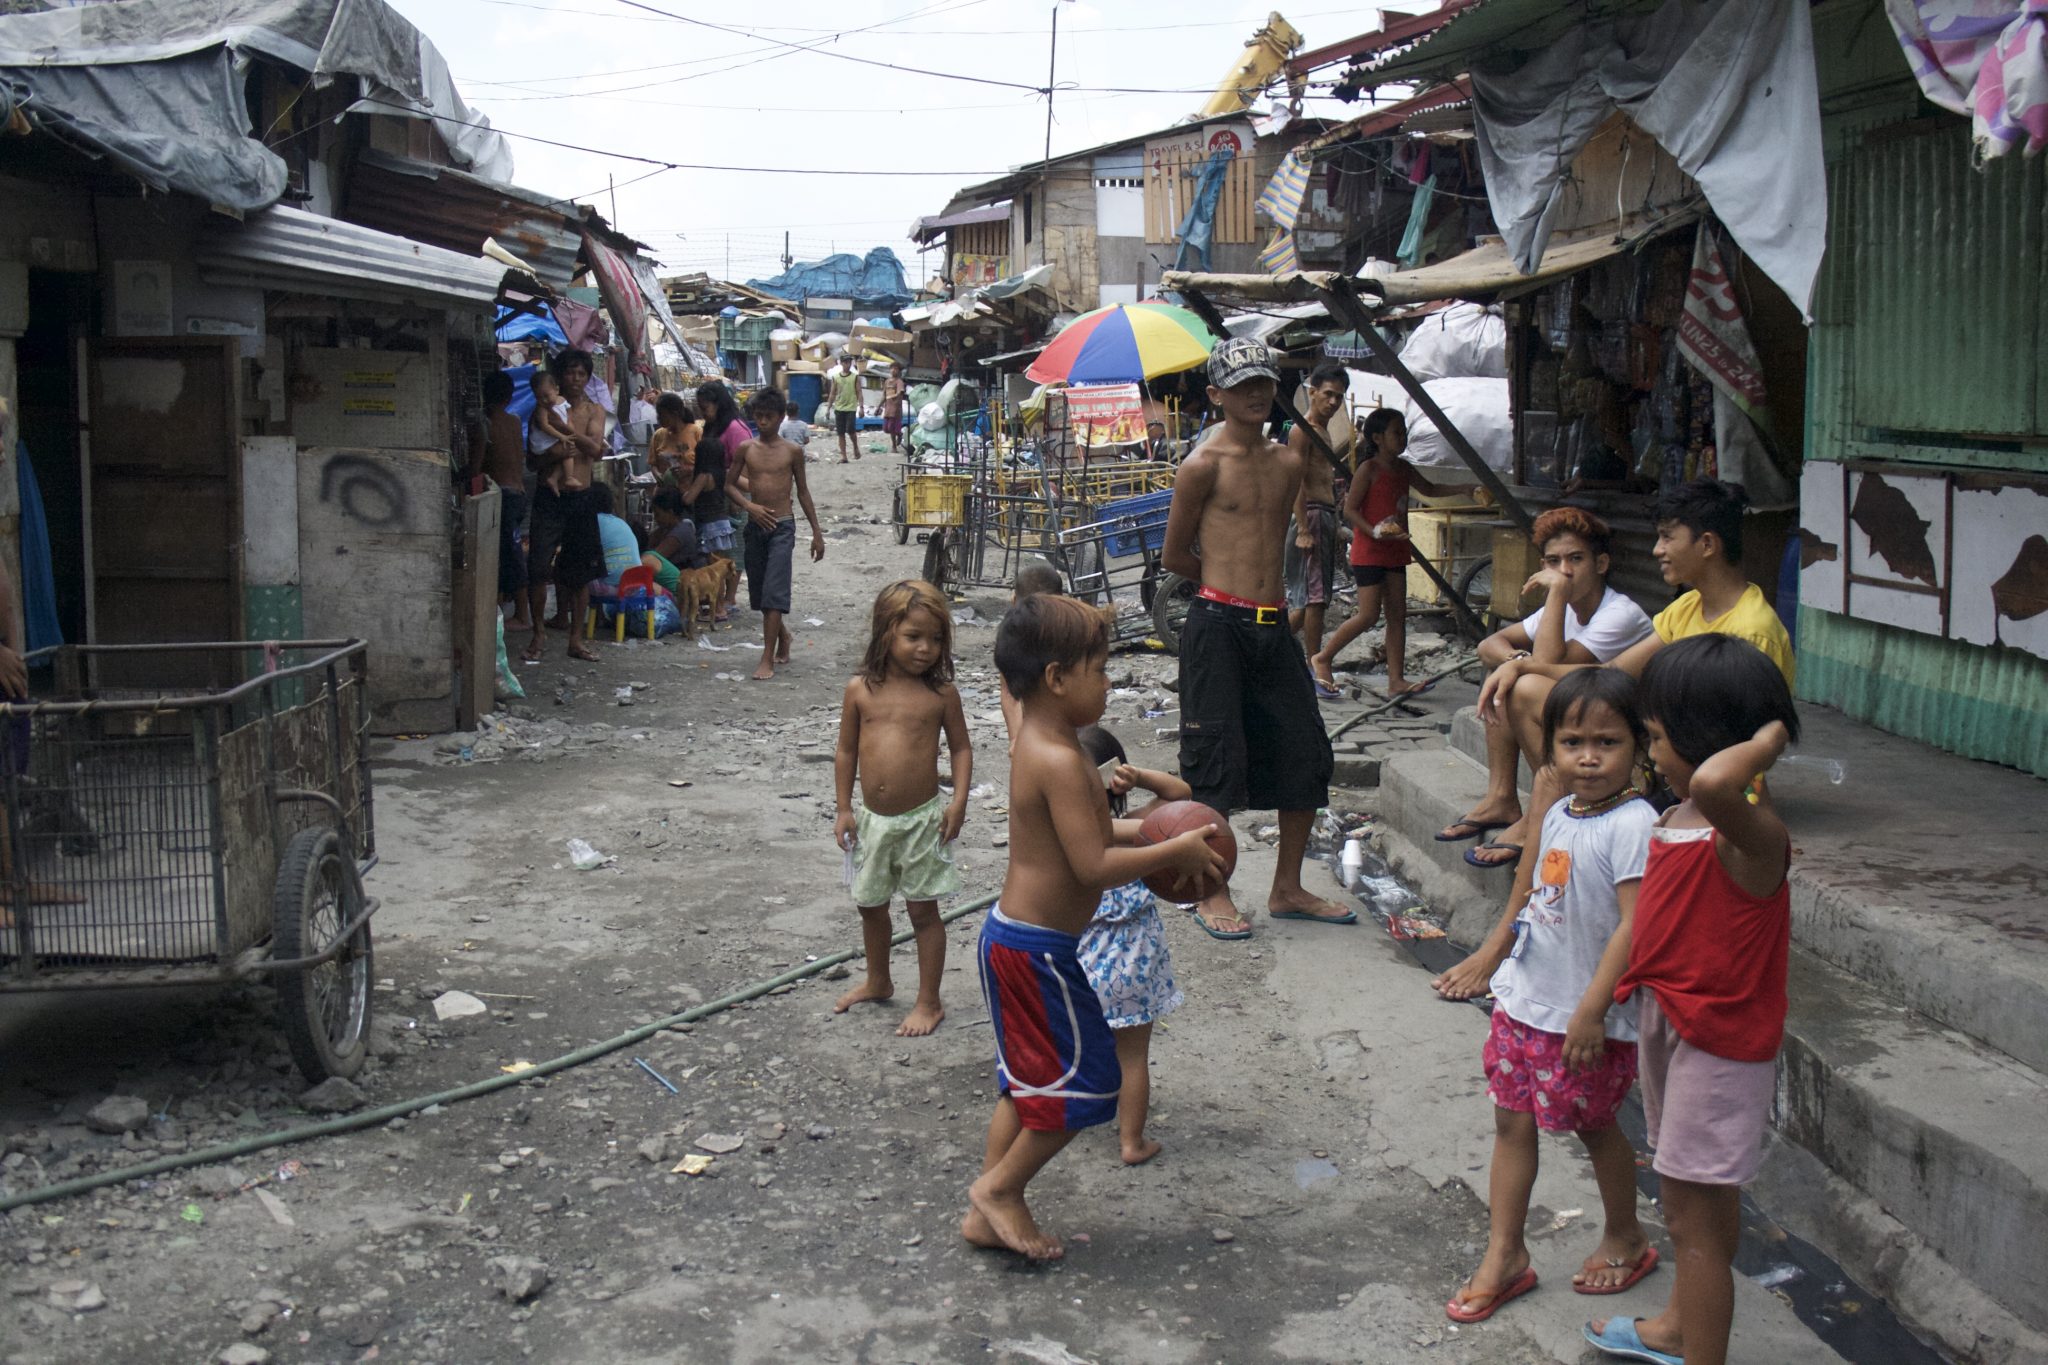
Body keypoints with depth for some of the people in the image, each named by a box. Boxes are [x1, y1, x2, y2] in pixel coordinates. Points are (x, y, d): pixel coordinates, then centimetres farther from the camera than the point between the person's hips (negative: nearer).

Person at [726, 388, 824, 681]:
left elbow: (802, 491, 7)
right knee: (758, 591, 13)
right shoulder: (746, 449, 3)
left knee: (774, 592, -11)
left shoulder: (792, 451, -1)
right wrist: (749, 505, -11)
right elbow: (729, 484, 8)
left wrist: (817, 532, 7)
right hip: (755, 525, 3)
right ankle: (782, 637, 38)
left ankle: (768, 659, -12)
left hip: (782, 526, -3)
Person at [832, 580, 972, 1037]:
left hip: (923, 819, -3)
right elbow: (847, 751, 4)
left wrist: (958, 801, -11)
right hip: (873, 819, 3)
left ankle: (929, 1002, 17)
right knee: (871, 905, 19)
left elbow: (961, 748, 0)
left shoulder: (941, 693, -7)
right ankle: (877, 982, 42)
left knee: (922, 910, 5)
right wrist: (844, 809, 3)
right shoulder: (860, 690, -3)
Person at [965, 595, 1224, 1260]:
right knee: (1084, 1081, 3)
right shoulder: (1060, 761, -23)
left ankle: (988, 1212, 27)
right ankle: (1000, 1186, 15)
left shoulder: (1039, 745, 8)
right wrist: (1177, 851, -16)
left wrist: (1145, 834, 12)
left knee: (1027, 1082, 19)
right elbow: (1093, 867, -26)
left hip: (1013, 935, 10)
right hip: (1037, 949, -10)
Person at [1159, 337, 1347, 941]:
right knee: (1218, 758, -2)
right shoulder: (1203, 464, -6)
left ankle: (1288, 890, 22)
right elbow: (1174, 556, 0)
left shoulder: (1287, 464, 11)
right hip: (1217, 624, -6)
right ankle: (1211, 894, 12)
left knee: (1306, 752, 8)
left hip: (1274, 625, 6)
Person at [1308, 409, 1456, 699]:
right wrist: (1375, 532, -26)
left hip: (1395, 551, 8)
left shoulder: (1404, 469, 12)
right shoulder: (1369, 469, -10)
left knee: (1398, 615, 5)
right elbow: (1349, 509, -14)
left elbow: (1430, 489, 28)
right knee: (1369, 614, -12)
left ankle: (1396, 680, 7)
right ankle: (1323, 658, 4)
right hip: (1368, 552, -8)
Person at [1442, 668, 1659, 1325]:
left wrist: (1592, 1009, -27)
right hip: (1526, 1000, 7)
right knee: (1511, 1121, 11)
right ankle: (1504, 1255, 22)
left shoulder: (1633, 824, -21)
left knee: (1594, 1124, 12)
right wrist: (1496, 947, 22)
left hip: (1586, 1017, -7)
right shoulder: (1559, 815, 4)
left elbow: (1636, 924, -26)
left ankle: (1625, 1238, 36)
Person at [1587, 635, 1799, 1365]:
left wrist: (1766, 739, -36)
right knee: (1701, 1198, 26)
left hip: (1718, 1039, -9)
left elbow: (1712, 783, -52)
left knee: (1693, 1210, 1)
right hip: (1669, 1020, 9)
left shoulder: (1751, 834, -27)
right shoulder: (1681, 813, 2)